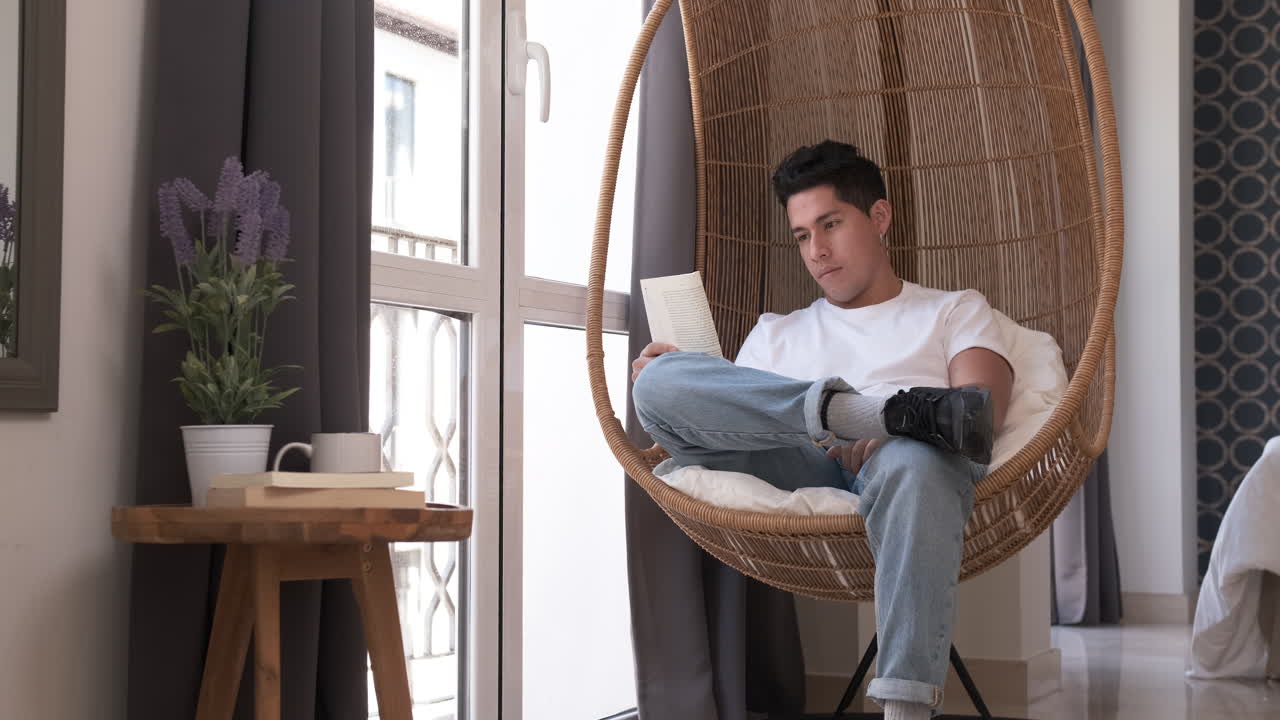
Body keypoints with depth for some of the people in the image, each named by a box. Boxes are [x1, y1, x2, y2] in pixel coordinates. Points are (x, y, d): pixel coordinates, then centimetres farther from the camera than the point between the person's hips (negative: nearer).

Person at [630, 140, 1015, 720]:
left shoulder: (956, 311, 24)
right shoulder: (776, 333, 34)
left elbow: (983, 409, 3)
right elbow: (734, 422, 21)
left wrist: (884, 441, -16)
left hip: (894, 465, -2)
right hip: (797, 470, 3)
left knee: (915, 462, -40)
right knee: (659, 380, -20)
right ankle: (907, 410, -32)